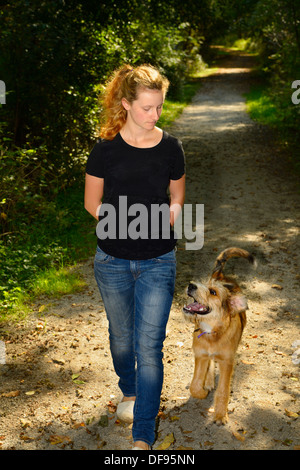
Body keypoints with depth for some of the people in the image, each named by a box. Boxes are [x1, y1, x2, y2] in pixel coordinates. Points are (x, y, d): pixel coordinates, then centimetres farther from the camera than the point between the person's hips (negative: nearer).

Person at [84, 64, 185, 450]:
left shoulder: (170, 147, -4)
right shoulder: (106, 150, -8)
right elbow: (92, 203, 0)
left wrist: (168, 217, -10)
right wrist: (121, 222, -14)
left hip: (158, 263, 0)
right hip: (113, 261, 1)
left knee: (149, 347, -3)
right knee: (121, 335, 20)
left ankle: (143, 437, 8)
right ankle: (129, 391, 49)